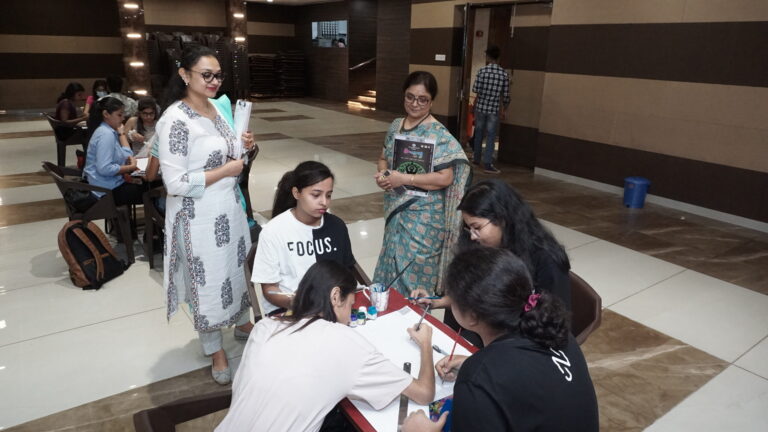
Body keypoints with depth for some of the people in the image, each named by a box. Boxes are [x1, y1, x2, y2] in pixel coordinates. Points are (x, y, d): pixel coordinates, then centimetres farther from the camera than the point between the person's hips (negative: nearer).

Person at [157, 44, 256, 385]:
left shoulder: (215, 108, 4)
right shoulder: (175, 120, -21)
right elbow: (175, 183, -23)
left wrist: (241, 148, -3)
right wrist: (226, 171, -19)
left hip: (229, 207, 8)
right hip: (198, 215, -8)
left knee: (238, 266, 21)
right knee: (207, 278, 8)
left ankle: (242, 323, 46)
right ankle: (215, 350, 29)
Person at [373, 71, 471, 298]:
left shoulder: (438, 134, -15)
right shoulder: (396, 126, 6)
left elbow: (445, 178, -20)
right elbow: (383, 158, 17)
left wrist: (404, 179, -24)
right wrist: (382, 173, -7)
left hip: (423, 216, -7)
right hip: (396, 210, 7)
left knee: (416, 273, 3)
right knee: (392, 268, 19)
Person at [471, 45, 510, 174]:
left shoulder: (482, 70, -7)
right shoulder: (504, 74, -3)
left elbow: (475, 89, -9)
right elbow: (506, 95, -1)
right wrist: (504, 109, 11)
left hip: (481, 107, 1)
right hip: (494, 109, -1)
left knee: (479, 133, 16)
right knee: (491, 136, 1)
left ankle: (477, 159, 28)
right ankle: (487, 164, -5)